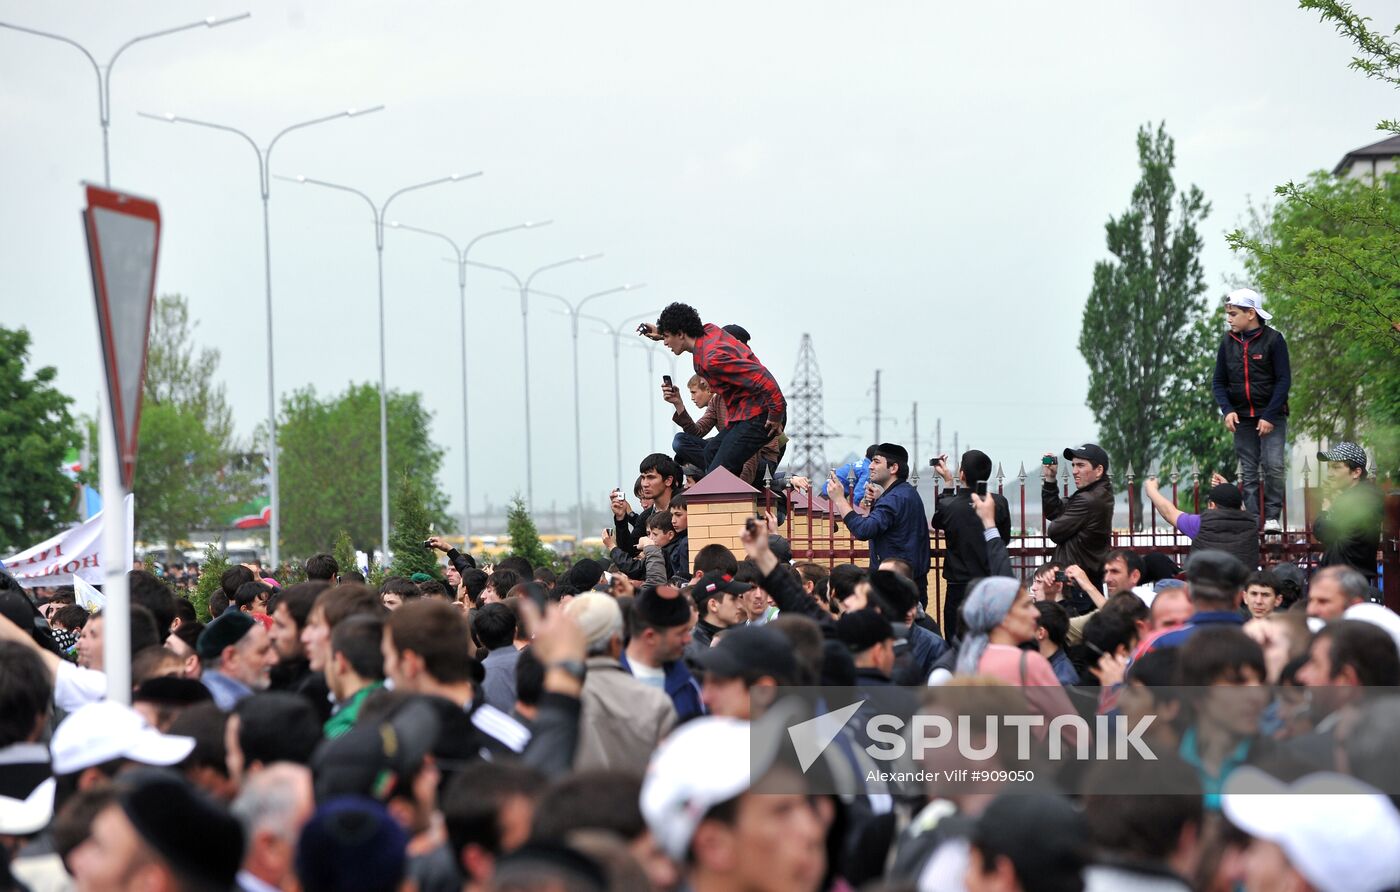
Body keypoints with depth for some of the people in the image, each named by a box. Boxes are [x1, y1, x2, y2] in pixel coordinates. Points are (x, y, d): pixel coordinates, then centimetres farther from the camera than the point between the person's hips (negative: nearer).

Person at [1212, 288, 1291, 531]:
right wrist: (1227, 410, -8)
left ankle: (1272, 516, -5)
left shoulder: (1273, 340, -7)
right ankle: (1253, 519, 4)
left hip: (1272, 416, -4)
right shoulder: (1228, 342, 5)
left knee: (1273, 466, -14)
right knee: (1248, 472, 2)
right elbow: (1219, 381, 9)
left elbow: (1284, 380, -8)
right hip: (1242, 418, 4)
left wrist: (1270, 416, -14)